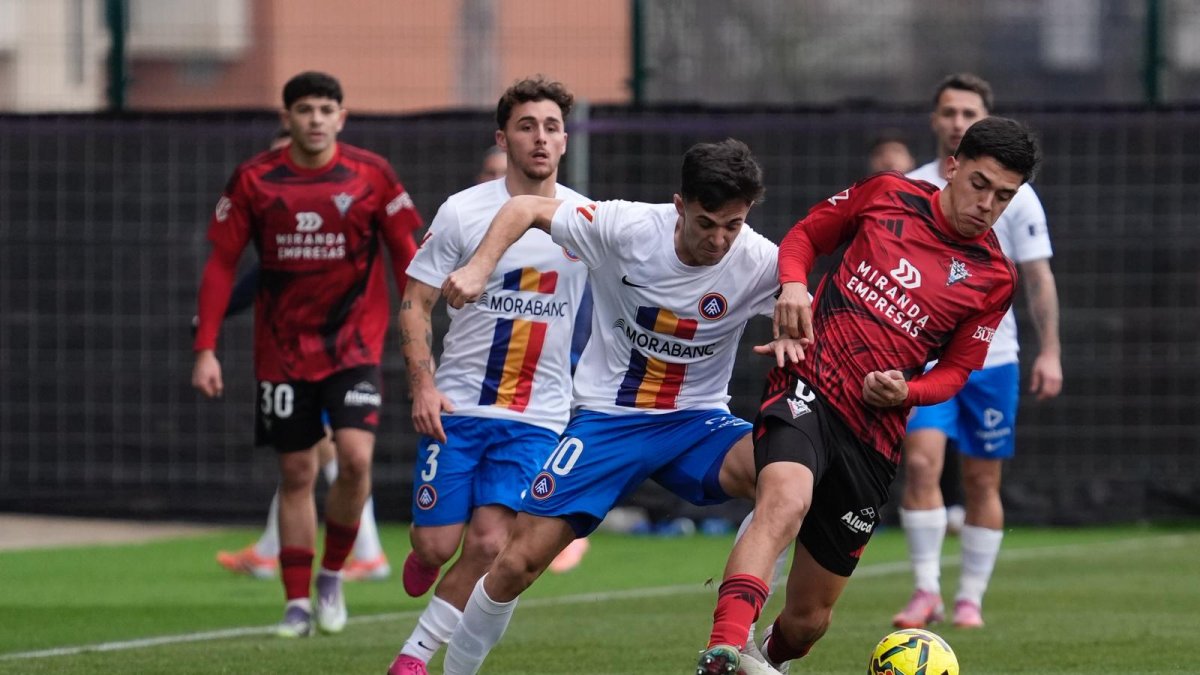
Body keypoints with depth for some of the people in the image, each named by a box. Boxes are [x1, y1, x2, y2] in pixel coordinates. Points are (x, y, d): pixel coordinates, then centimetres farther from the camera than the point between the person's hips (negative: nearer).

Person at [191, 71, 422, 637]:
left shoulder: (371, 175, -4)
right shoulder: (253, 180, -3)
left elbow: (405, 254, 2)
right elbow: (221, 263, 1)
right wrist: (205, 348, -5)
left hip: (354, 345, -1)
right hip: (281, 351, 1)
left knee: (355, 457, -17)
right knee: (296, 473, 3)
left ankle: (332, 575, 6)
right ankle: (297, 604, 12)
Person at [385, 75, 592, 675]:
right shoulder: (463, 211, -3)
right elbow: (415, 303, 0)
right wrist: (423, 387, -11)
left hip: (537, 417, 1)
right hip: (457, 406, -1)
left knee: (489, 545, -13)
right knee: (437, 544, -4)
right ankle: (426, 557, 34)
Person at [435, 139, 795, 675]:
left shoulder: (759, 263, -15)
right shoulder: (626, 228, -16)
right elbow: (526, 208, -4)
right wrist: (479, 268, -19)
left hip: (697, 420, 1)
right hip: (607, 416, 0)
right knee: (518, 563, -8)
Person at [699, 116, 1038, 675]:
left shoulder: (994, 278, 7)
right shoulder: (887, 195, 5)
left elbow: (955, 371, 13)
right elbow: (805, 235, 16)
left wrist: (905, 390, -9)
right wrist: (793, 283, -6)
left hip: (873, 435, 3)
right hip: (807, 387, -3)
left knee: (809, 617, 6)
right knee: (785, 503, -36)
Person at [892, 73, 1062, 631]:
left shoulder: (1014, 195, 1)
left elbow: (1038, 278, 2)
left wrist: (1049, 353, -5)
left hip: (991, 358, 0)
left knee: (982, 482, 3)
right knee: (921, 461, -17)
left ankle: (970, 599, 13)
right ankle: (927, 591, -11)